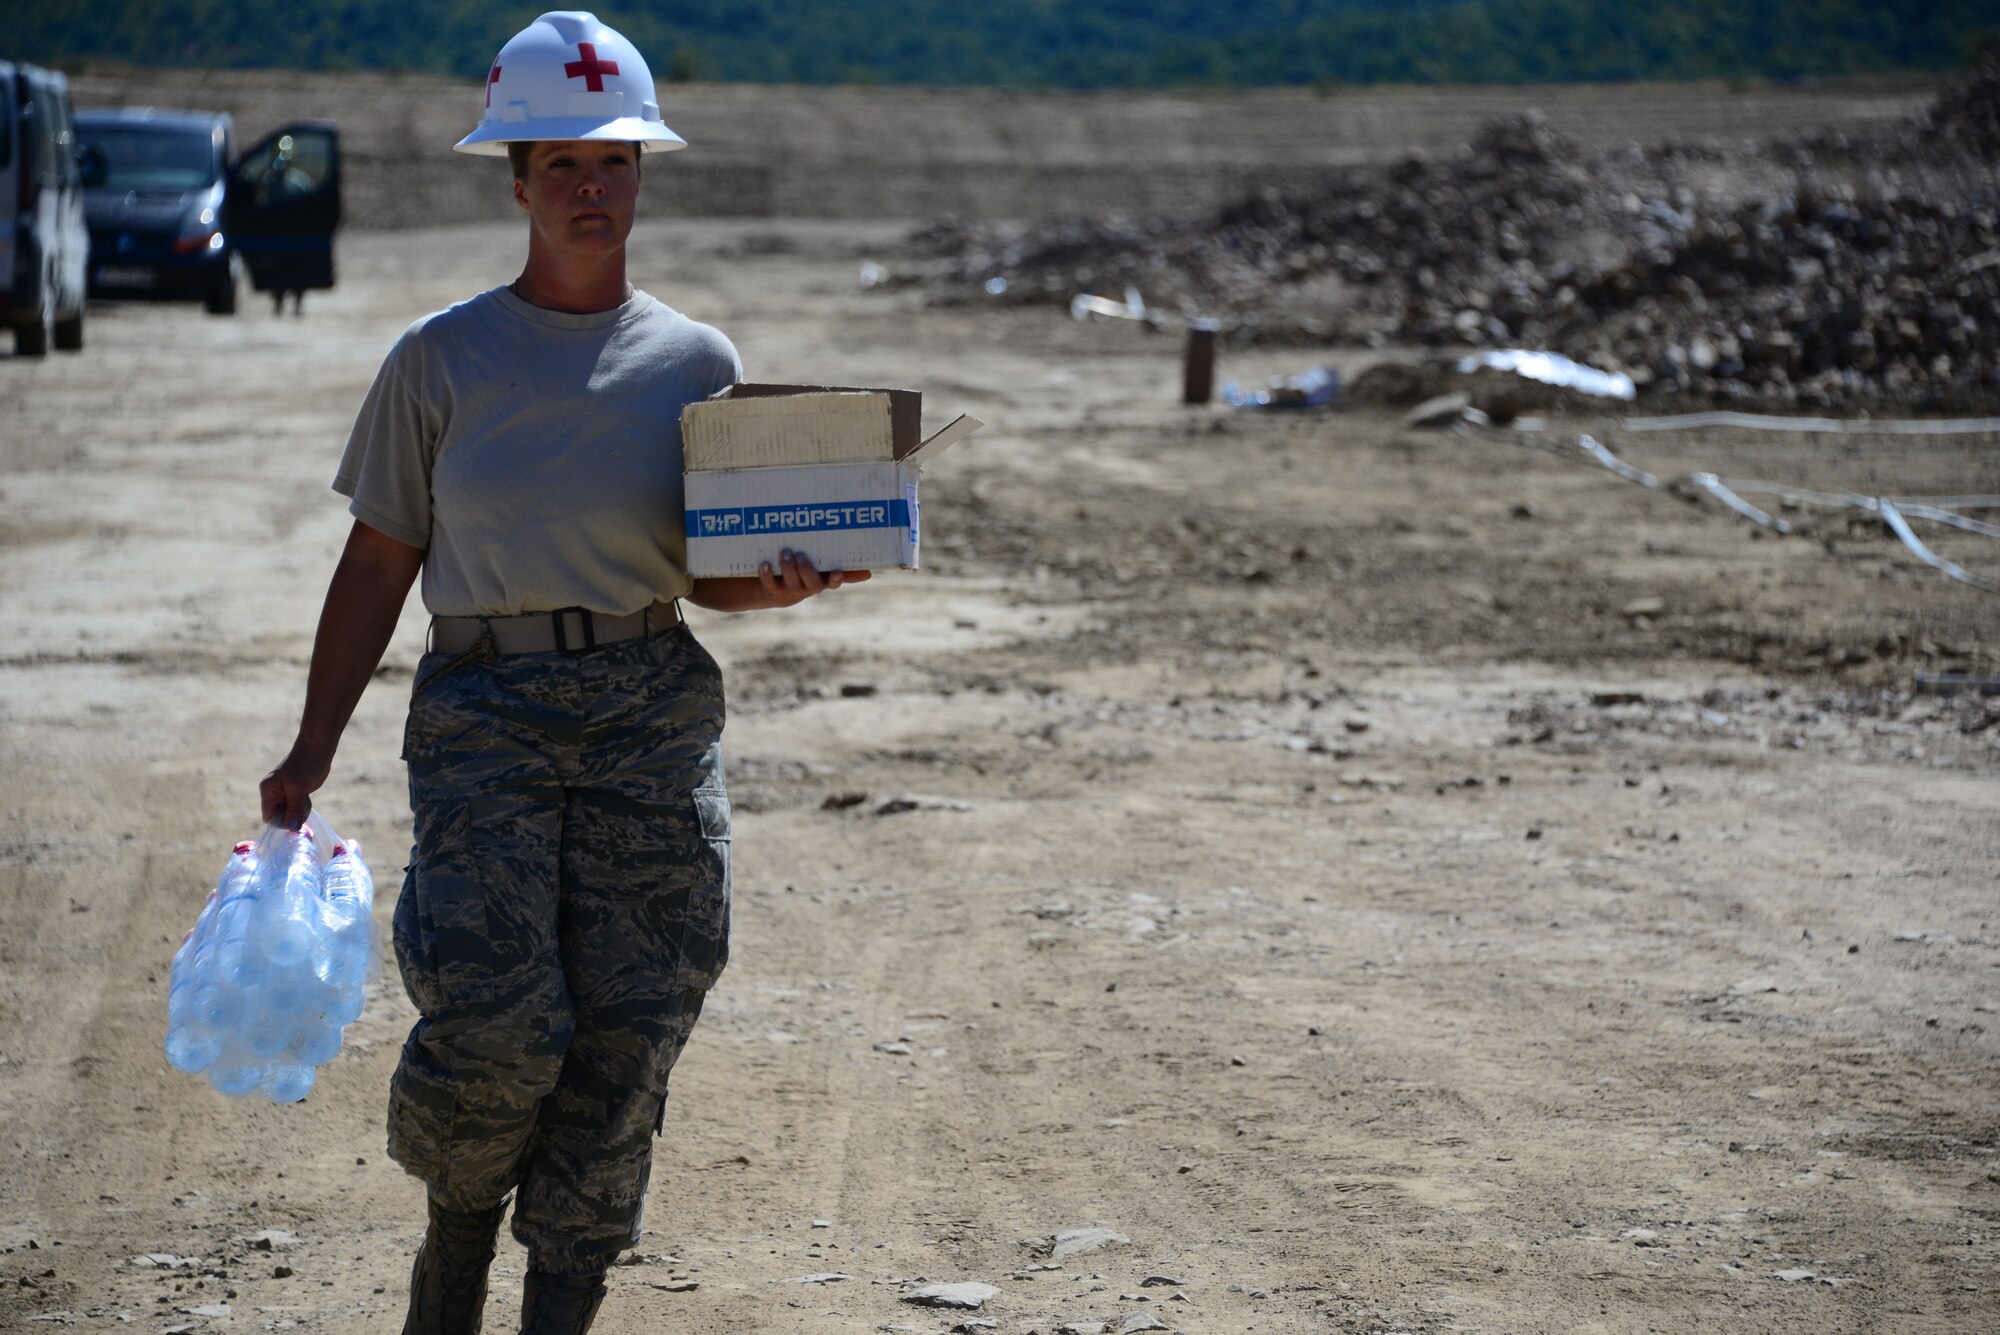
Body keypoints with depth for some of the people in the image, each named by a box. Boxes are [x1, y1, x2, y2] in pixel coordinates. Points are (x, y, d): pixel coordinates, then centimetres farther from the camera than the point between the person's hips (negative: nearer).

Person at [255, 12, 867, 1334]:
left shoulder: (697, 362, 9)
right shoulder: (441, 359, 5)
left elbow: (711, 572, 13)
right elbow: (379, 562, 7)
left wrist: (785, 579, -10)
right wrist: (313, 749, 3)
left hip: (654, 714, 2)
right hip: (485, 713, -2)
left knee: (629, 1029, -3)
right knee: (494, 1016, -16)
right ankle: (458, 1227, 14)